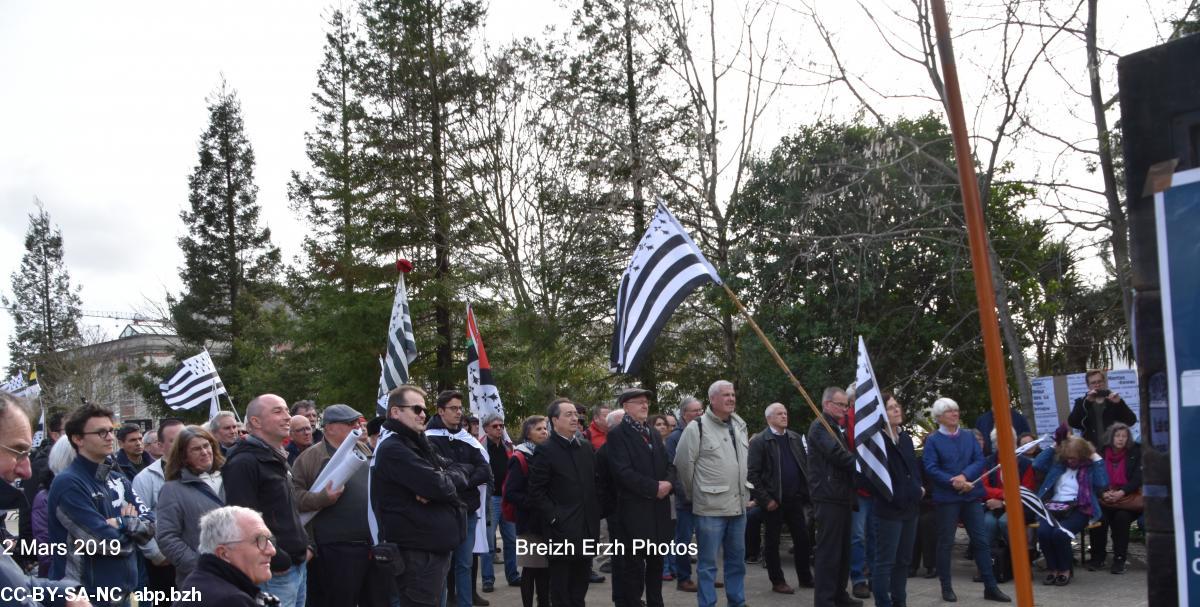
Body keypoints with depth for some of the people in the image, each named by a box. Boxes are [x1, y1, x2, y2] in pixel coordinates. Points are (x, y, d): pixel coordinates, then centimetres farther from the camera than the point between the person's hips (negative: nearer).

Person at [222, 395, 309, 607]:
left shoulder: (278, 460, 18)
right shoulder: (243, 463, -14)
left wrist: (306, 547, 14)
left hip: (298, 566, 9)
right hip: (275, 574, -9)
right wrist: (277, 561, -18)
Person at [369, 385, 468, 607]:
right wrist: (447, 480, -1)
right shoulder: (392, 449, -15)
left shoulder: (418, 444, 18)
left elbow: (459, 473, 9)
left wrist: (440, 481, -11)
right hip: (417, 552, -10)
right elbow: (439, 487, -24)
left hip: (434, 546, 10)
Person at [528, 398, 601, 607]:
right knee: (561, 581, 1)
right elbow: (536, 491, -10)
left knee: (582, 578, 12)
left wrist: (596, 514, 9)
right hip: (562, 529, -6)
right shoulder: (546, 450, -7)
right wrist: (554, 517, -14)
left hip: (587, 527, 6)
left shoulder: (586, 449, 13)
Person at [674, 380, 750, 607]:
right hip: (710, 507, -7)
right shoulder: (697, 428, -11)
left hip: (738, 505, 7)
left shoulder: (740, 426, 11)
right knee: (708, 562, 0)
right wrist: (696, 493, 1)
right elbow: (683, 464, -8)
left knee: (737, 560, 15)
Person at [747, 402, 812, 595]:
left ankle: (805, 578, 22)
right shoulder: (759, 441, -8)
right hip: (774, 500, -5)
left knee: (802, 538, 9)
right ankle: (777, 582, 15)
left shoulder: (795, 438, 10)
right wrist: (765, 499, -14)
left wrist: (806, 492, 5)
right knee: (773, 542, 5)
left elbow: (805, 465, 14)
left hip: (795, 498, 5)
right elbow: (752, 474, -11)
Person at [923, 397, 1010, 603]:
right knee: (945, 542, 3)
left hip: (971, 495, 4)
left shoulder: (969, 436, 10)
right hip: (946, 497, -4)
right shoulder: (933, 440, -3)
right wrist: (953, 482, -21)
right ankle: (947, 588, 13)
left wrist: (964, 476, -16)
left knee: (981, 540, 4)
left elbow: (980, 461, 1)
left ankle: (990, 587, 9)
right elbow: (931, 469, -11)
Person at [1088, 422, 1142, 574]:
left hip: (1128, 498, -1)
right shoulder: (1101, 454, 10)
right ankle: (1097, 557, -12)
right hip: (1105, 499, 1)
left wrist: (1121, 493, -17)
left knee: (1122, 517, -32)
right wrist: (1104, 493, -15)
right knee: (1099, 517, -28)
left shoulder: (1135, 453, 7)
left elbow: (1138, 478, -2)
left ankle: (1119, 559, -21)